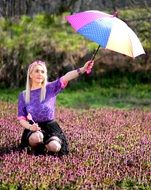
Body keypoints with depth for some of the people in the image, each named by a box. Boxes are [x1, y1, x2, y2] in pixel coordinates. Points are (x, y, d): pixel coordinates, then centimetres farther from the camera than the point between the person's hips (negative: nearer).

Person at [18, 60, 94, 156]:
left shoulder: (50, 88, -1)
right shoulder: (23, 95, 3)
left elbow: (65, 78, -20)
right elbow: (21, 118, 3)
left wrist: (82, 69, -36)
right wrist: (30, 126, -20)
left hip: (51, 127, 1)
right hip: (34, 128, 0)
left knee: (54, 147, -28)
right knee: (36, 137, -36)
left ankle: (46, 145, 9)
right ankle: (38, 149, 0)